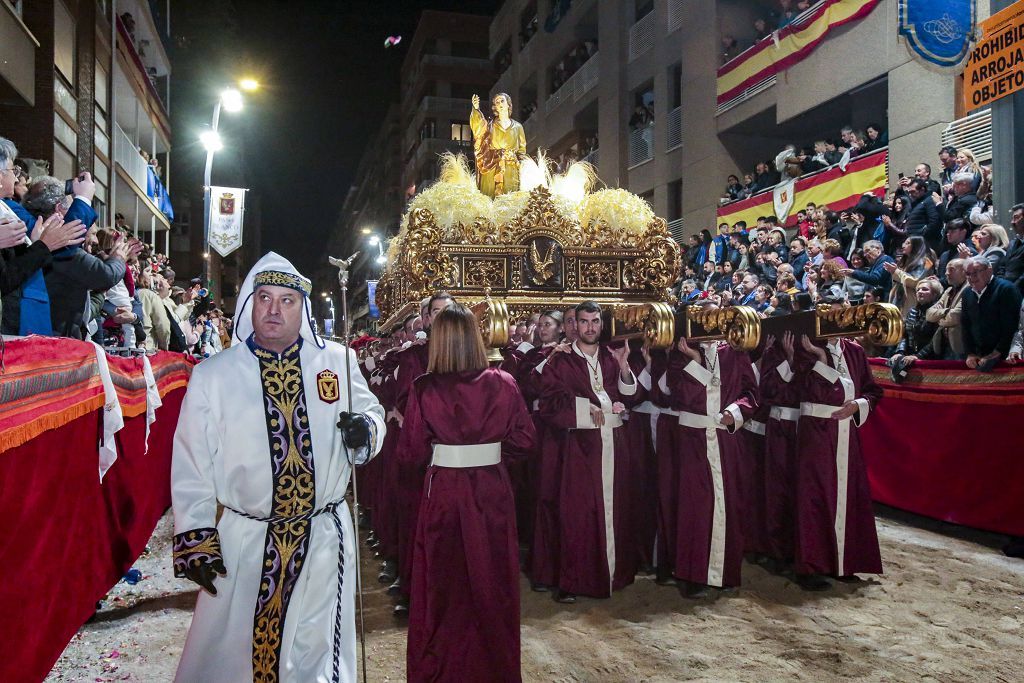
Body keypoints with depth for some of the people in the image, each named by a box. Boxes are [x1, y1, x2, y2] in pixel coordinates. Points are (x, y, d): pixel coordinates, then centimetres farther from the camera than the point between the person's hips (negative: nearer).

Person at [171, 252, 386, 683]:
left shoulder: (337, 361, -2)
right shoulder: (212, 375, -4)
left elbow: (372, 412, 11)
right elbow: (191, 466, -1)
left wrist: (365, 430, -12)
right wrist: (196, 541, -3)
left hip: (324, 539, 1)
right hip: (242, 542, -1)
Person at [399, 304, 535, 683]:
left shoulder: (425, 389, -11)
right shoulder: (503, 384, -7)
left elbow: (412, 451, -7)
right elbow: (523, 440, -3)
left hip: (443, 492, -1)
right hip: (492, 491, 2)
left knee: (443, 583, 14)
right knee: (491, 580, 17)